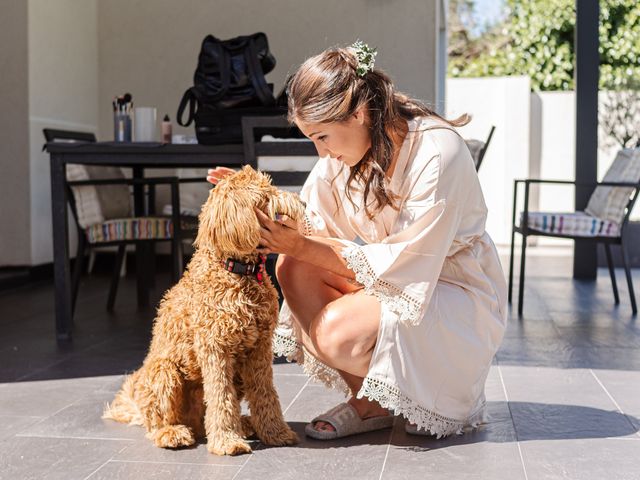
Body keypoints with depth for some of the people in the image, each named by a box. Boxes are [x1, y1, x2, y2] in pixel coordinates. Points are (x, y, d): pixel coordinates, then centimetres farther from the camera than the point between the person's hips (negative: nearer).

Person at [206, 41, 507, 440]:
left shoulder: (437, 153, -26)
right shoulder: (348, 145, -5)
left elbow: (407, 265, -25)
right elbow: (312, 224, 0)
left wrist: (304, 246, -27)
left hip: (457, 292, -7)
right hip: (397, 276, 8)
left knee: (337, 328, -30)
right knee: (293, 267, -14)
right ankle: (369, 401, -6)